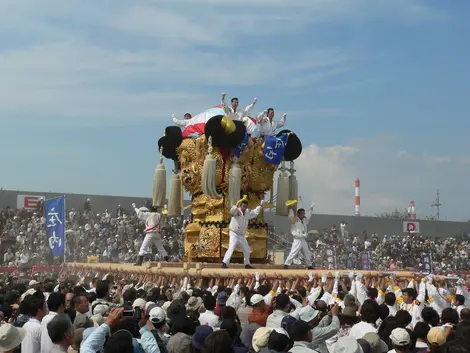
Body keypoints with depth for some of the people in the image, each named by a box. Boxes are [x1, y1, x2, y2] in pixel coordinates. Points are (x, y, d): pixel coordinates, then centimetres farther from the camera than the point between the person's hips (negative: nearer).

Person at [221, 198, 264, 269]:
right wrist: (237, 206, -62)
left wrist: (261, 205, 18)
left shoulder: (247, 213, 4)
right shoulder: (236, 211, -16)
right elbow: (232, 210, -41)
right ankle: (224, 263, -28)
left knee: (247, 250, 18)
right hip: (234, 234, -7)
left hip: (242, 235, 7)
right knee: (231, 248, -24)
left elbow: (255, 212, 23)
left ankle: (247, 264, 37)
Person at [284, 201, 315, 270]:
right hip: (297, 240, -8)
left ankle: (309, 266, 31)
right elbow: (291, 215, -22)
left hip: (304, 240, 8)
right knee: (293, 253, -18)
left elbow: (308, 216, 29)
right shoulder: (294, 220, -6)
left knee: (307, 253, 17)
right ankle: (286, 264, -18)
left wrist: (311, 208, 32)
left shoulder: (304, 220, 15)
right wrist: (291, 208, -28)